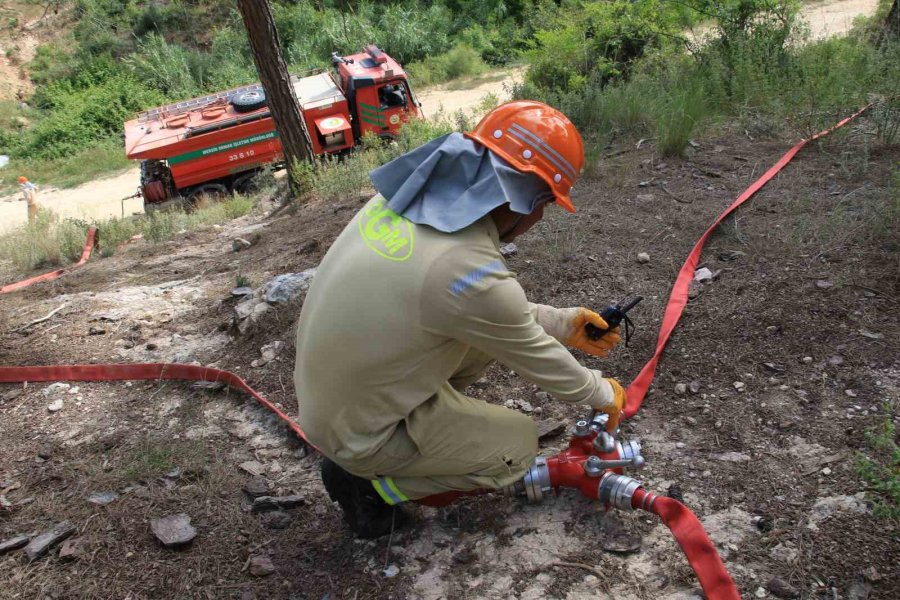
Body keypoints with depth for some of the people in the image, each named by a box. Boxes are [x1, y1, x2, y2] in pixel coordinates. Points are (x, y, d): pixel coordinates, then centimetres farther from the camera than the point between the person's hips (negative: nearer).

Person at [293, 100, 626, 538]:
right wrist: (605, 395, 8)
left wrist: (564, 324, 12)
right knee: (518, 445, 8)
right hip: (359, 433, -7)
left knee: (488, 331, 11)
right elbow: (540, 363, -12)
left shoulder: (406, 199, -7)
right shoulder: (472, 270, -31)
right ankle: (366, 482, 5)